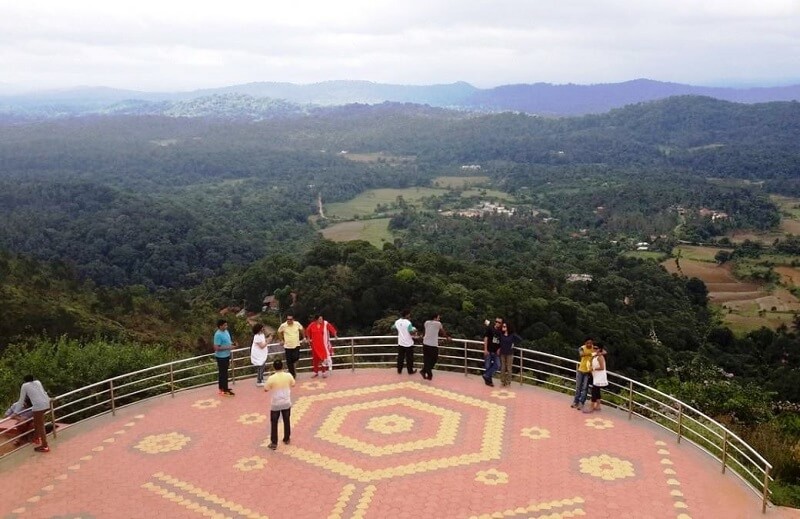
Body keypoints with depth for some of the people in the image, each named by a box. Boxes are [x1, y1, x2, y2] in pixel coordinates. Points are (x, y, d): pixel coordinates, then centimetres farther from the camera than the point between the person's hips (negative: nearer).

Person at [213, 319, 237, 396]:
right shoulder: (218, 335, -23)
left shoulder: (226, 331, 6)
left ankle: (222, 388, 30)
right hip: (221, 357, -9)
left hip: (226, 355, 9)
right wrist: (228, 347, -26)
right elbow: (216, 348, -25)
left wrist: (232, 343, 1)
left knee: (223, 372, 19)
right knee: (223, 373, -1)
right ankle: (225, 390, 7)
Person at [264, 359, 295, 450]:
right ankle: (287, 439, 33)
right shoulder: (288, 376, -11)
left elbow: (266, 389, -7)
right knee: (287, 421, 20)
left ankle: (274, 443, 10)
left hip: (275, 404, -3)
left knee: (274, 423, 9)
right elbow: (293, 384, 8)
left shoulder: (271, 378, -20)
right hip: (286, 403, 3)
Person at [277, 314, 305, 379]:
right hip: (287, 346, 0)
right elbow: (279, 332, 8)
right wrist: (281, 340, 6)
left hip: (296, 345, 0)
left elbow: (301, 330, 12)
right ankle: (292, 374, 17)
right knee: (289, 362, 3)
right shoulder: (283, 326, -11)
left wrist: (303, 337, 15)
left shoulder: (297, 324, -9)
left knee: (295, 358, -15)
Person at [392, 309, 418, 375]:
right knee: (409, 358, 8)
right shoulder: (408, 323, -21)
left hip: (400, 343, 5)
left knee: (400, 357, 14)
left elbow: (393, 327, 18)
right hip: (408, 343, -5)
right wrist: (415, 330, 0)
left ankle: (399, 370, 22)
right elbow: (411, 333, -21)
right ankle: (410, 371, 18)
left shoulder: (397, 322, -2)